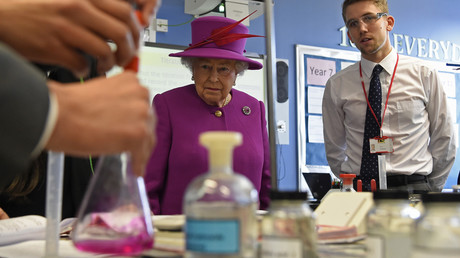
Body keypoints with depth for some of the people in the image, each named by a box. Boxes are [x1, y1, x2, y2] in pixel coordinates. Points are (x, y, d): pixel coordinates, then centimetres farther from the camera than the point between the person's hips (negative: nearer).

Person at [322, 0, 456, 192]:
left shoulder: (423, 74, 5)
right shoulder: (336, 85, 6)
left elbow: (443, 139, 12)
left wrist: (431, 188, 13)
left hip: (413, 185, 0)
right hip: (356, 189, 0)